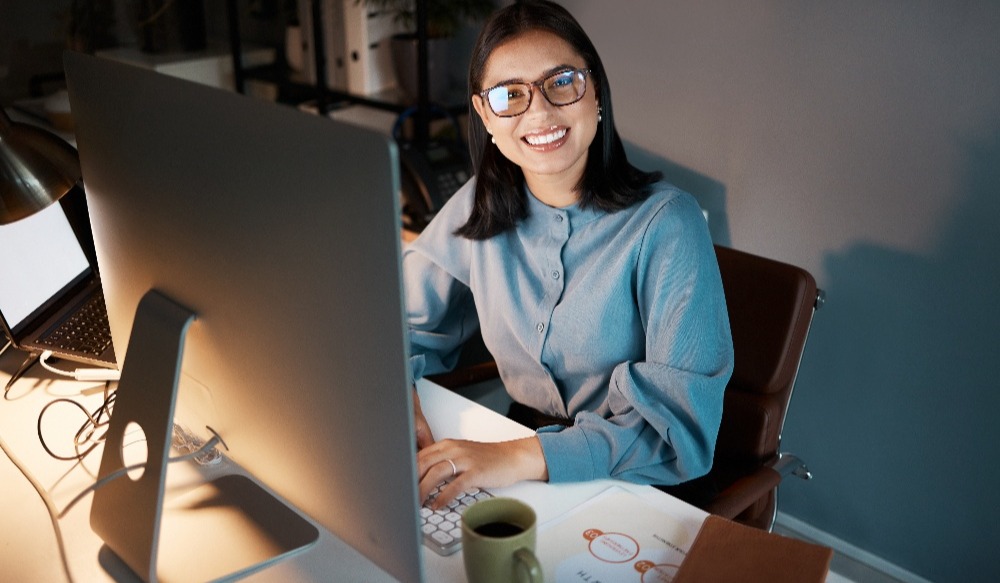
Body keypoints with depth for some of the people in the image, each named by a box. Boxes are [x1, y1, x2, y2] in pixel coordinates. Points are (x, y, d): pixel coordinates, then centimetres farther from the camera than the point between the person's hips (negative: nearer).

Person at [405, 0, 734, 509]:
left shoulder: (665, 224, -17)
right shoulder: (478, 209, -2)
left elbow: (683, 415, -23)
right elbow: (407, 322, 7)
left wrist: (522, 459, -34)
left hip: (639, 490, -4)